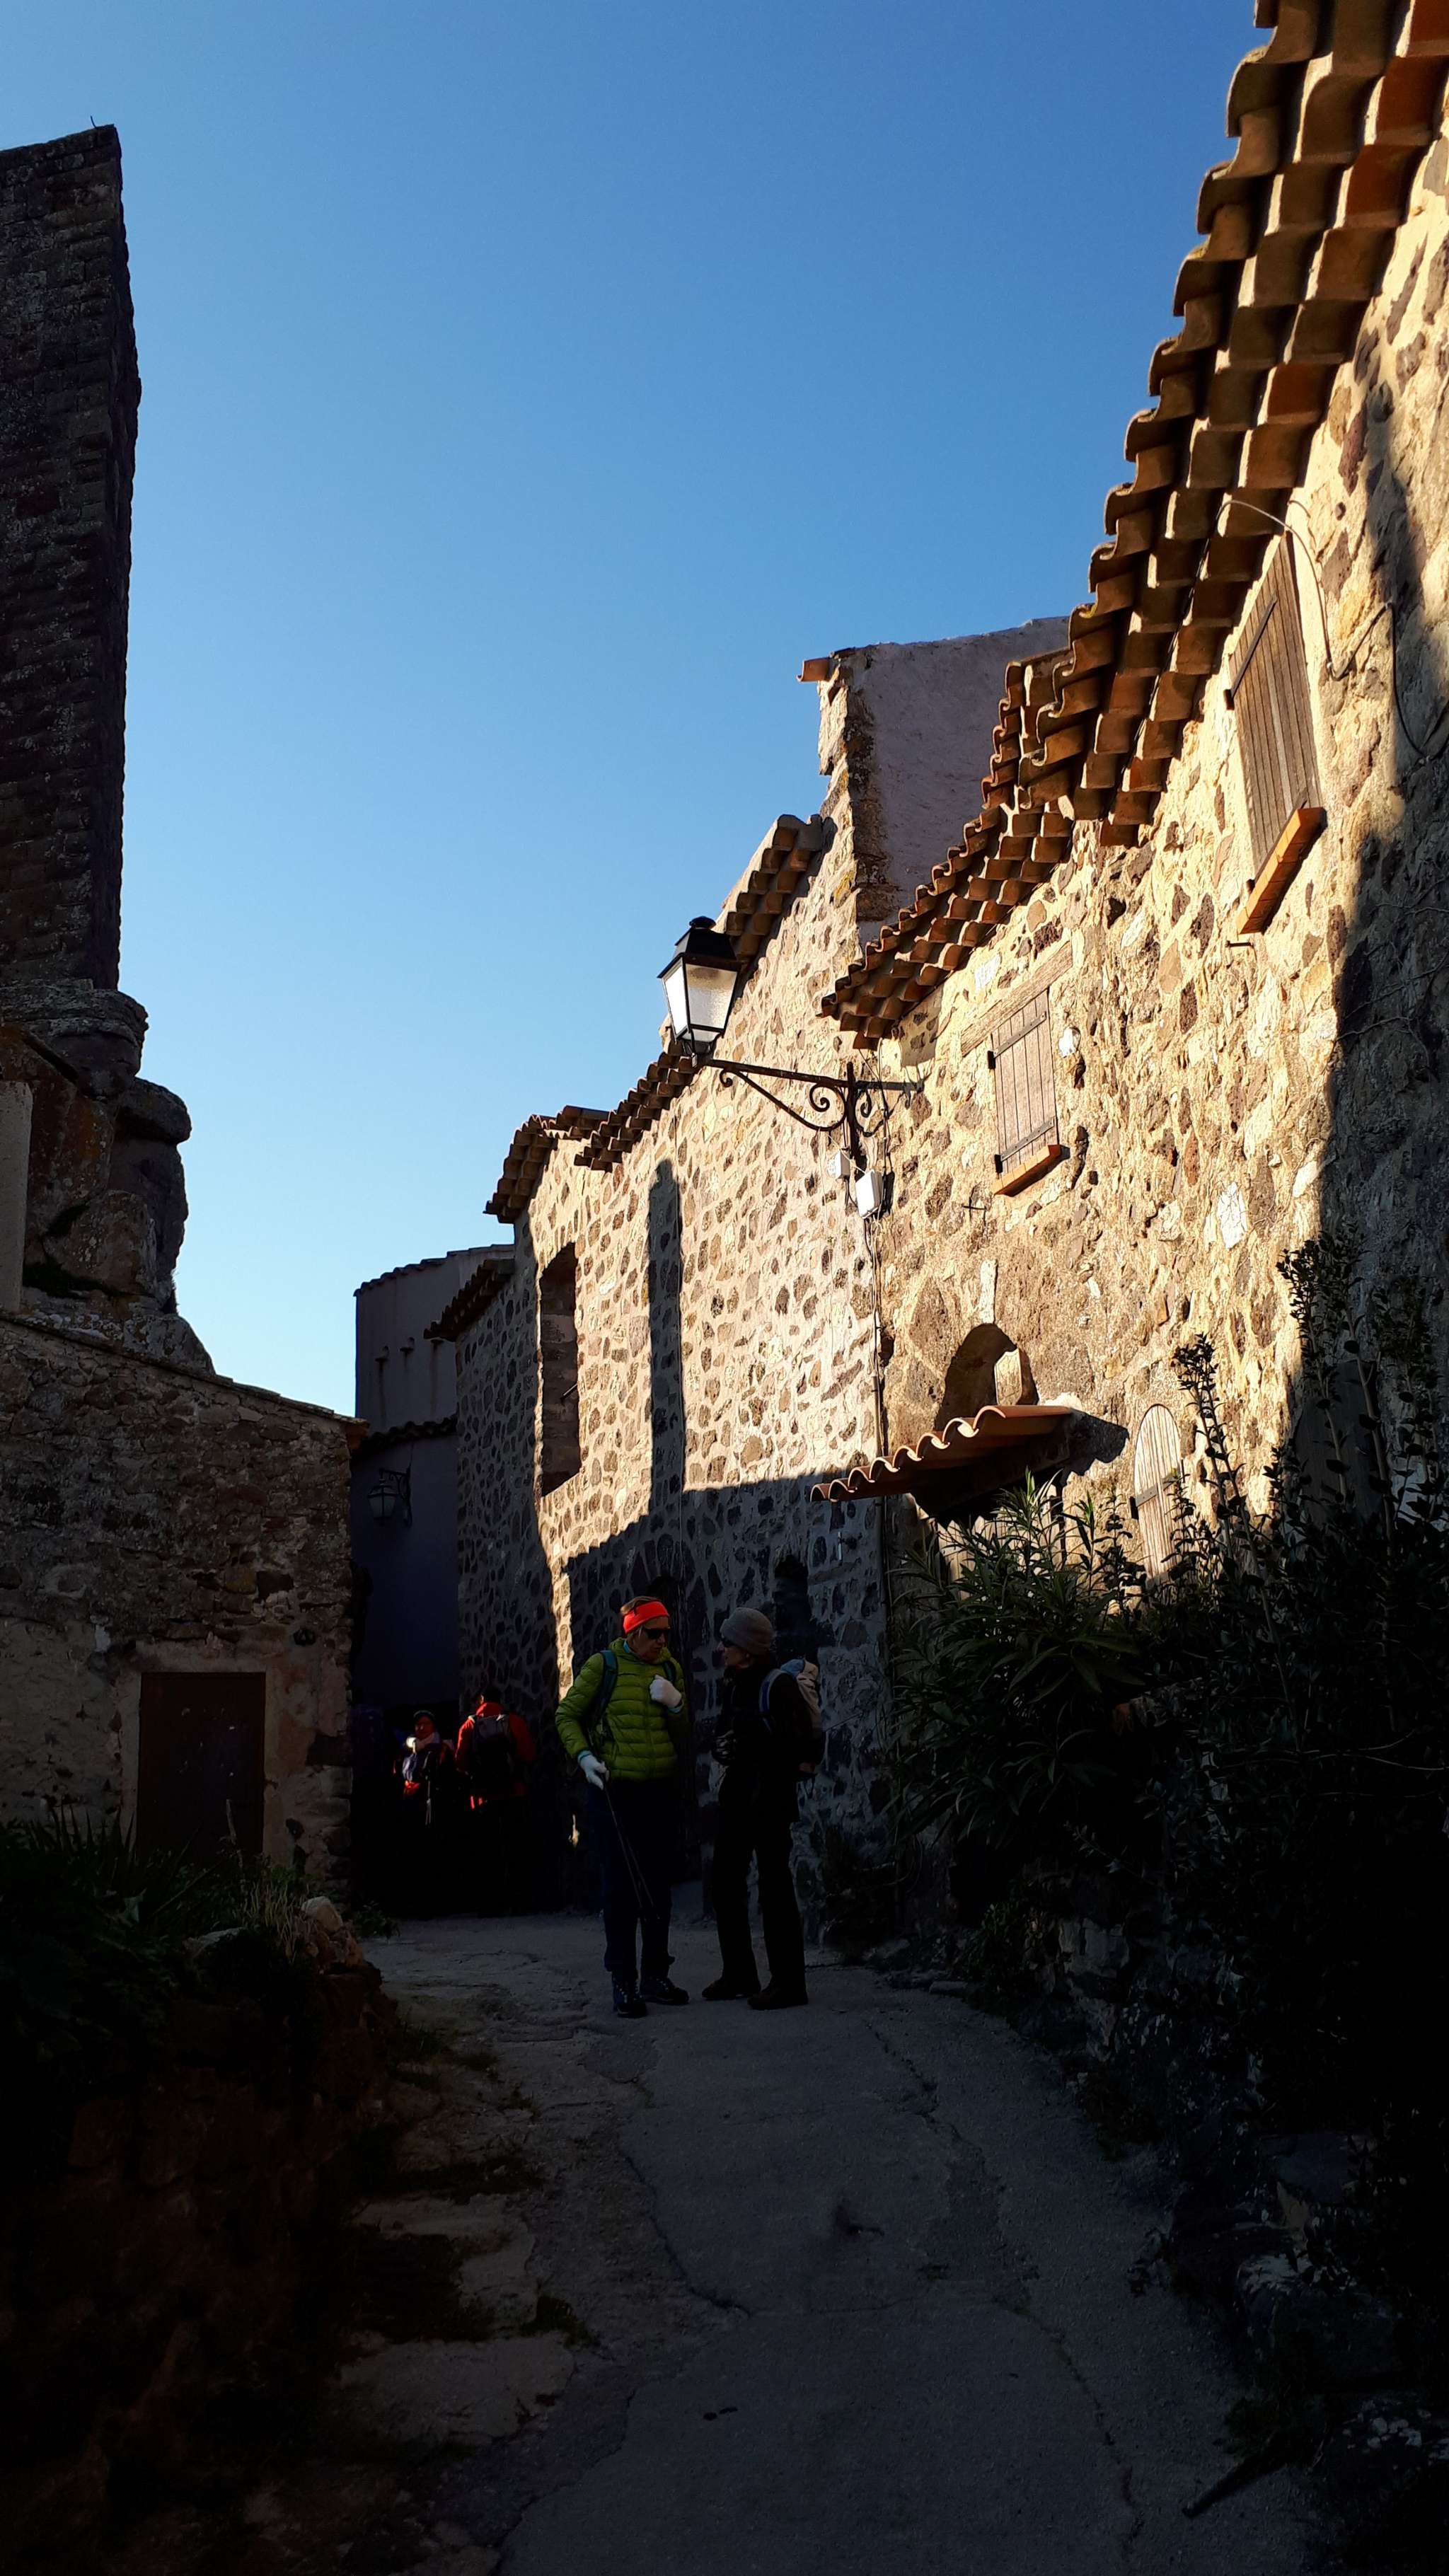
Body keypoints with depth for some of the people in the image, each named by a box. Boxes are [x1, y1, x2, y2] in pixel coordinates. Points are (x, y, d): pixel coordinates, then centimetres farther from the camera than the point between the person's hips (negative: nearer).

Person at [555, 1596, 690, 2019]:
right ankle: (623, 1983, 4)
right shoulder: (604, 1666, -4)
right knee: (620, 1886, -4)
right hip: (614, 1793, -5)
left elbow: (684, 1735, 12)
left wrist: (675, 1704, -7)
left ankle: (654, 1976, 23)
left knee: (658, 1885, 12)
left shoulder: (671, 1668, 9)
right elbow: (567, 1714, 2)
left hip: (661, 1793, 5)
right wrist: (583, 1755, -12)